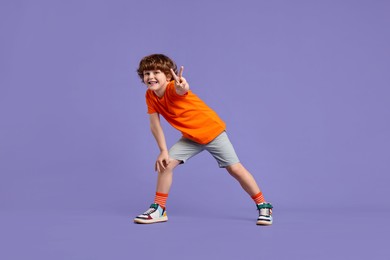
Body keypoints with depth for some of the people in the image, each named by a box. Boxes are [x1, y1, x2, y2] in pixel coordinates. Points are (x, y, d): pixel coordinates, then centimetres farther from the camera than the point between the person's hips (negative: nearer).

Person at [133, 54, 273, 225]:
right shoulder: (150, 96, -9)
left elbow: (182, 90, -53)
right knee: (165, 163, -8)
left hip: (213, 131, -6)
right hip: (190, 137, 6)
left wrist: (182, 87, -77)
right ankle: (158, 209, 5)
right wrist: (163, 151, -14)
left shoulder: (173, 88, -28)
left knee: (235, 169, -5)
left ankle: (263, 207, 10)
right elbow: (155, 125, -8)